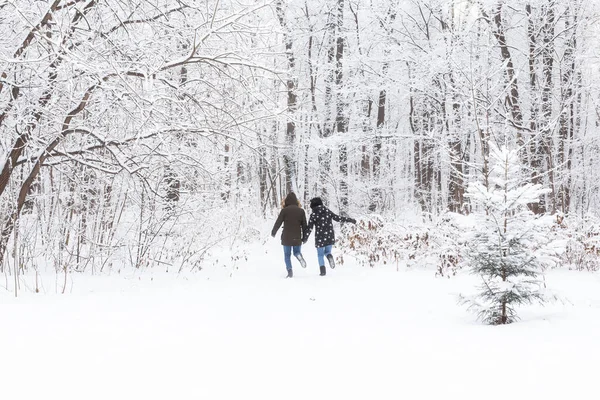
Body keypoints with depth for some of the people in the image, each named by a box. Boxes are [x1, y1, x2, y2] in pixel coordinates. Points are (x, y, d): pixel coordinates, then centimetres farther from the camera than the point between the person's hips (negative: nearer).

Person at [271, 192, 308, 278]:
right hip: (297, 237, 2)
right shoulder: (301, 211, 1)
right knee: (297, 251, 18)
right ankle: (299, 255, -17)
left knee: (287, 255, 9)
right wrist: (304, 236, 15)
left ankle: (290, 271, -6)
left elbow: (278, 223, -4)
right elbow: (304, 225, 5)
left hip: (286, 237, -2)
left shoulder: (284, 210, -8)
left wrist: (273, 232, 12)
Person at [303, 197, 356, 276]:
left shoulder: (314, 215, -6)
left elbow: (309, 228, -8)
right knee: (327, 251, 20)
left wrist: (305, 238, 1)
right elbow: (338, 218, 5)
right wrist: (350, 220, 14)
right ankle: (329, 257, -15)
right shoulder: (328, 211, 3)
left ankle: (323, 270, 1)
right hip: (330, 237, 3)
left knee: (320, 255, 13)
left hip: (320, 238, -3)